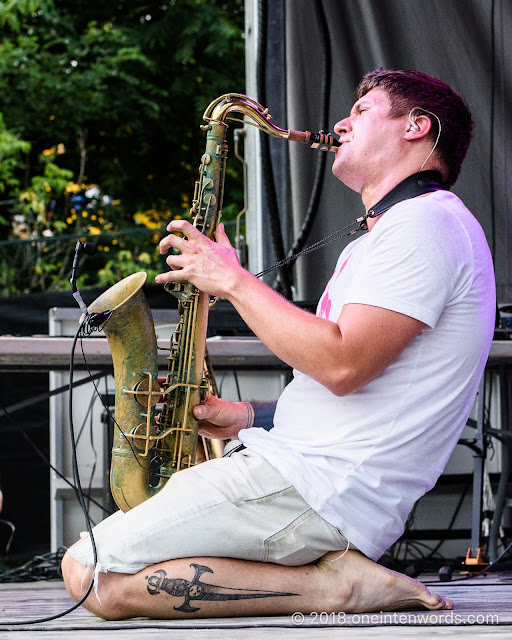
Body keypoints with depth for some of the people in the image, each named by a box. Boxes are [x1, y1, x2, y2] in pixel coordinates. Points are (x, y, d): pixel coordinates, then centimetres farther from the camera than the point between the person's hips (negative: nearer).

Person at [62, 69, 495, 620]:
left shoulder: (426, 224, -11)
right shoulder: (386, 236, 24)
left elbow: (342, 365, -22)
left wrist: (233, 280, -11)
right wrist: (255, 417, 10)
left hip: (319, 489, -11)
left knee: (87, 573, -16)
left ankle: (326, 582, -14)